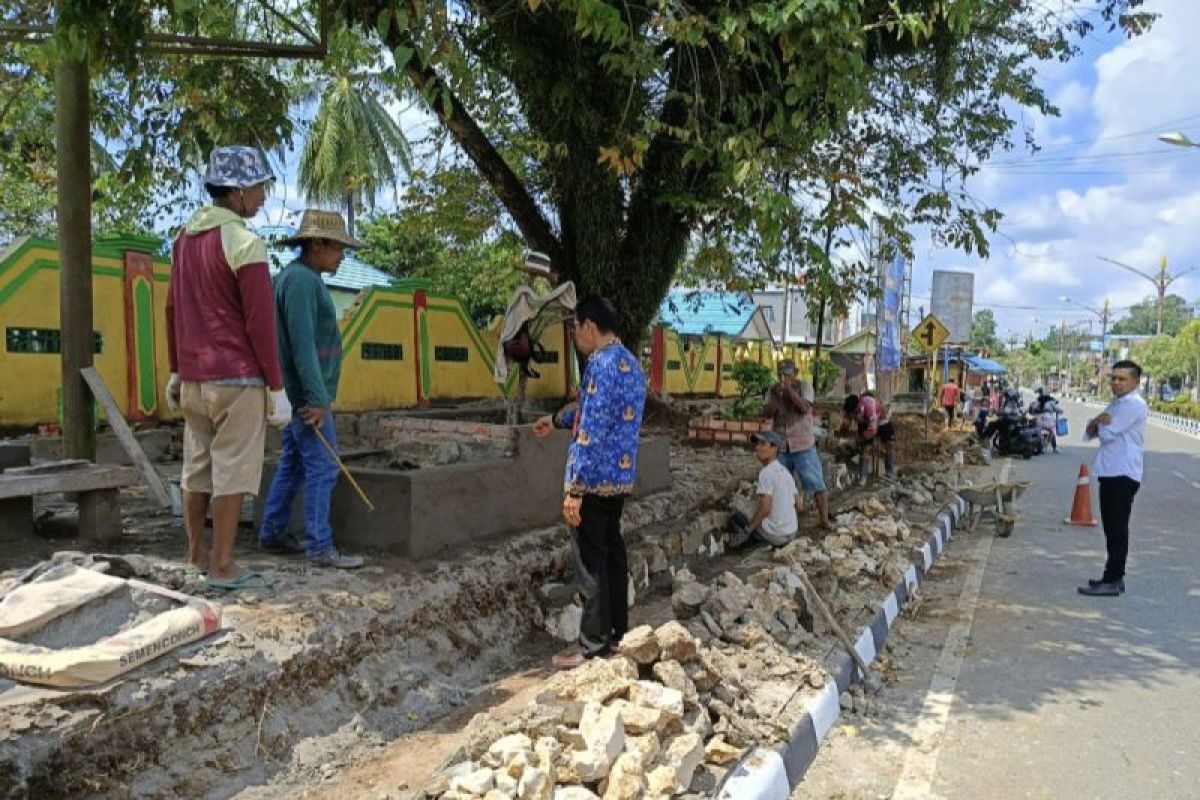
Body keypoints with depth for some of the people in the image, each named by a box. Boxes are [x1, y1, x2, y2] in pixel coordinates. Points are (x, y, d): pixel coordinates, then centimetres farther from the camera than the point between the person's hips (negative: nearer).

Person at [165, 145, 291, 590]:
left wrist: (176, 372, 22)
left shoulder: (186, 237, 11)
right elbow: (261, 324, -17)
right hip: (238, 379, -8)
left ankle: (195, 555, 25)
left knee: (197, 467, 14)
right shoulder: (244, 243, -15)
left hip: (195, 377, 8)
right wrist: (277, 388, -12)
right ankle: (222, 566, 6)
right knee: (232, 471, -1)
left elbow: (173, 310, 16)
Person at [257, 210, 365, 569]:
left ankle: (272, 534, 23)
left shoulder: (306, 279, 16)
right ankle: (320, 548, -3)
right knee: (323, 467, -7)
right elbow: (302, 344, -23)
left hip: (306, 393, 10)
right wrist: (317, 399, -24)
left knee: (293, 466, 14)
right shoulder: (300, 279, -16)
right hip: (309, 394, -10)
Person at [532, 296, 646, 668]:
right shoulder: (631, 363, 14)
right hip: (621, 477, 10)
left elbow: (592, 432, -23)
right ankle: (617, 634, 26)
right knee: (612, 553, 16)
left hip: (595, 480, -9)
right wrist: (557, 419, 40)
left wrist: (574, 488, -21)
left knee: (591, 562, -1)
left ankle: (595, 648, 7)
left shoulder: (602, 364, -18)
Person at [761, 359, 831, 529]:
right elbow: (766, 414, -8)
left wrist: (790, 389, -25)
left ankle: (824, 520, 5)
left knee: (816, 484, -3)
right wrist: (777, 395, -20)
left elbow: (805, 408, -20)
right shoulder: (773, 390, 3)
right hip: (780, 446, 3)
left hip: (803, 445, -3)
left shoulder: (805, 386, -5)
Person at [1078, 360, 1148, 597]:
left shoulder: (1134, 404, -12)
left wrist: (1100, 423, 2)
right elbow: (1090, 432, 15)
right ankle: (1114, 576, 21)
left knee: (1117, 529, -6)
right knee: (1112, 528, 13)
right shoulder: (1115, 403, 18)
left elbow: (1107, 433, -20)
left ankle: (1112, 581, -2)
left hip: (1123, 475, -9)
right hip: (1110, 473, 9)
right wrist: (1097, 421, -7)